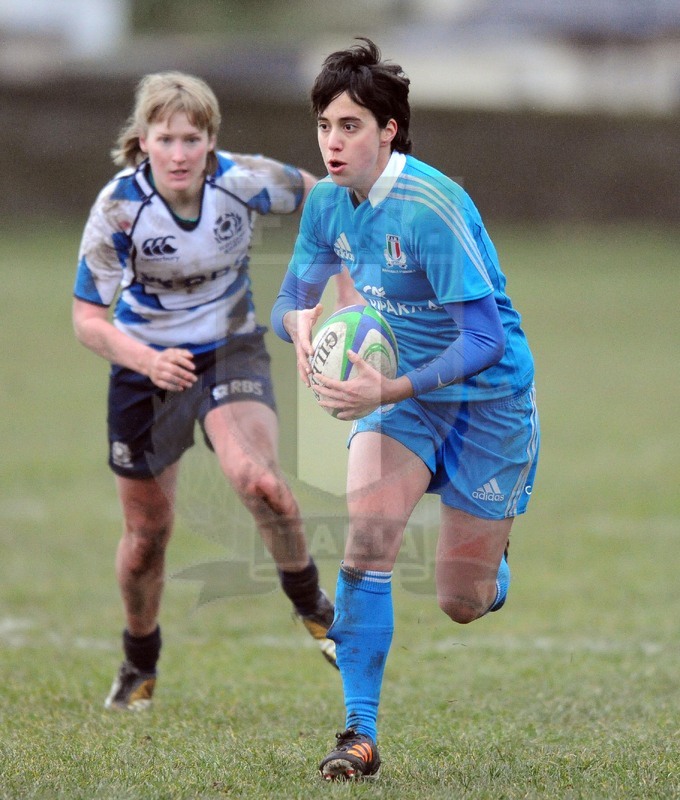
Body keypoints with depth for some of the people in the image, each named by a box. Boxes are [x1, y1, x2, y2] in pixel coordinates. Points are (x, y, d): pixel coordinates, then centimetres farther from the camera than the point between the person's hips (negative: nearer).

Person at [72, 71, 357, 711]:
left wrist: (347, 289, -5)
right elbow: (87, 320, -18)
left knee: (256, 478, -28)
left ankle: (311, 605, -4)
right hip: (147, 363, 0)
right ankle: (139, 665, 34)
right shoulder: (118, 209, -23)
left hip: (230, 352, 0)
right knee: (147, 530, 8)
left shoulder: (244, 182, -20)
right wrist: (148, 361, -36)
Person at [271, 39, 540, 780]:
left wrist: (390, 391, -38)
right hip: (399, 392, 5)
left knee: (463, 604, 3)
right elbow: (289, 304, 6)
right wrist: (300, 321, -20)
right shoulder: (327, 202, -6)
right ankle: (359, 733, -17)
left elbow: (485, 339, -28)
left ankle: (492, 548, 42)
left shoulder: (432, 207, -27)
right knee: (366, 533, -22)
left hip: (487, 395, -5)